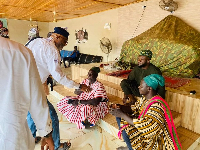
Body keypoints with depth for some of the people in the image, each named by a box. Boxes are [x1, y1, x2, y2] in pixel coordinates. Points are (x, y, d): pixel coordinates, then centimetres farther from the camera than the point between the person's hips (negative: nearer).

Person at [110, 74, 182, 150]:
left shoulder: (157, 106, -31)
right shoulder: (145, 97, -4)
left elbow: (144, 126, -35)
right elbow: (134, 108, 5)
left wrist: (122, 115, -32)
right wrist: (120, 107, -15)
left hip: (153, 137, -9)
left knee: (126, 130, -30)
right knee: (119, 117, 4)